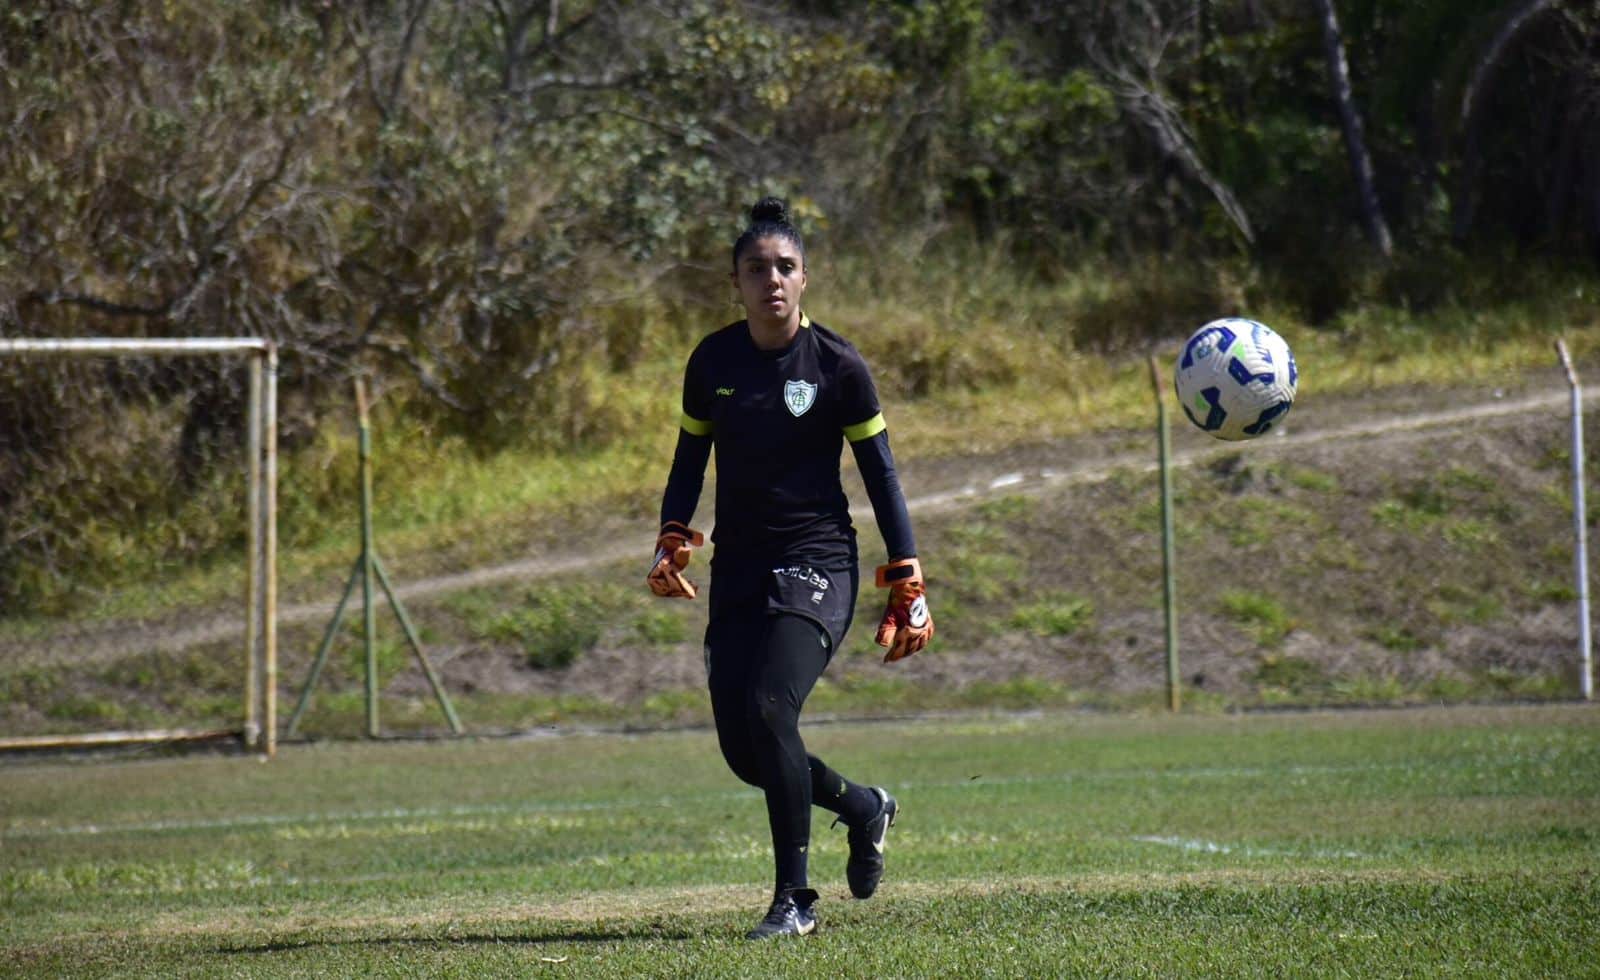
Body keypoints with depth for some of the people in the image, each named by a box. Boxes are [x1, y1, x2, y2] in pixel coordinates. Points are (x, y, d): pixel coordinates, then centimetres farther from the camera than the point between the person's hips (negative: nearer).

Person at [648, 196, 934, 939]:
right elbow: (690, 460, 15)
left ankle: (795, 899, -14)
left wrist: (907, 585, -3)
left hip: (816, 564, -5)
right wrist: (672, 541, 0)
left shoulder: (837, 365, -6)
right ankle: (863, 807, 29)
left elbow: (881, 475, -1)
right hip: (738, 568, 5)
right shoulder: (712, 362, 3)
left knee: (768, 706, -25)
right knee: (741, 749, -1)